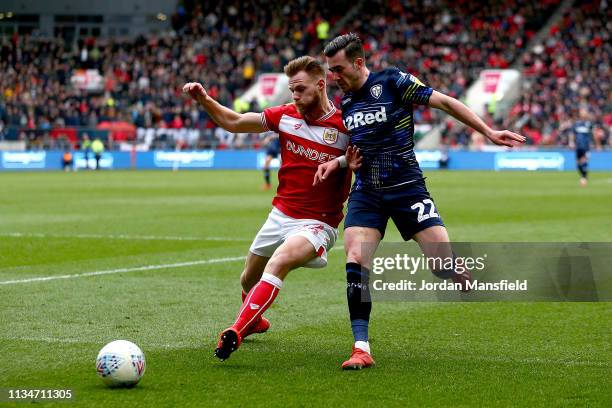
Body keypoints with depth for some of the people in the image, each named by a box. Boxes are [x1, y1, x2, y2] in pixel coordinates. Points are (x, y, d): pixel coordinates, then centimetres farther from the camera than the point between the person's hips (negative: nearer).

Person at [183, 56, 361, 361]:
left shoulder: (345, 127, -12)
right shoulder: (286, 115, 0)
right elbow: (233, 122, 8)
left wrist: (350, 166, -29)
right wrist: (204, 100, -5)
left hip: (317, 223, -6)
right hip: (280, 215, 6)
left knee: (279, 262, -34)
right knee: (249, 279, 19)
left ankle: (235, 333, -38)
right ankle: (255, 322, 53)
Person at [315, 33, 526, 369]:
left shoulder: (393, 82, -9)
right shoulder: (346, 103, 9)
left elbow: (445, 103, -6)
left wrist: (488, 133, -9)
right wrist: (336, 162, 3)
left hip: (407, 188, -4)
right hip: (366, 192, 5)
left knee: (444, 264, -11)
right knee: (355, 263, -14)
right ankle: (361, 348, -10)